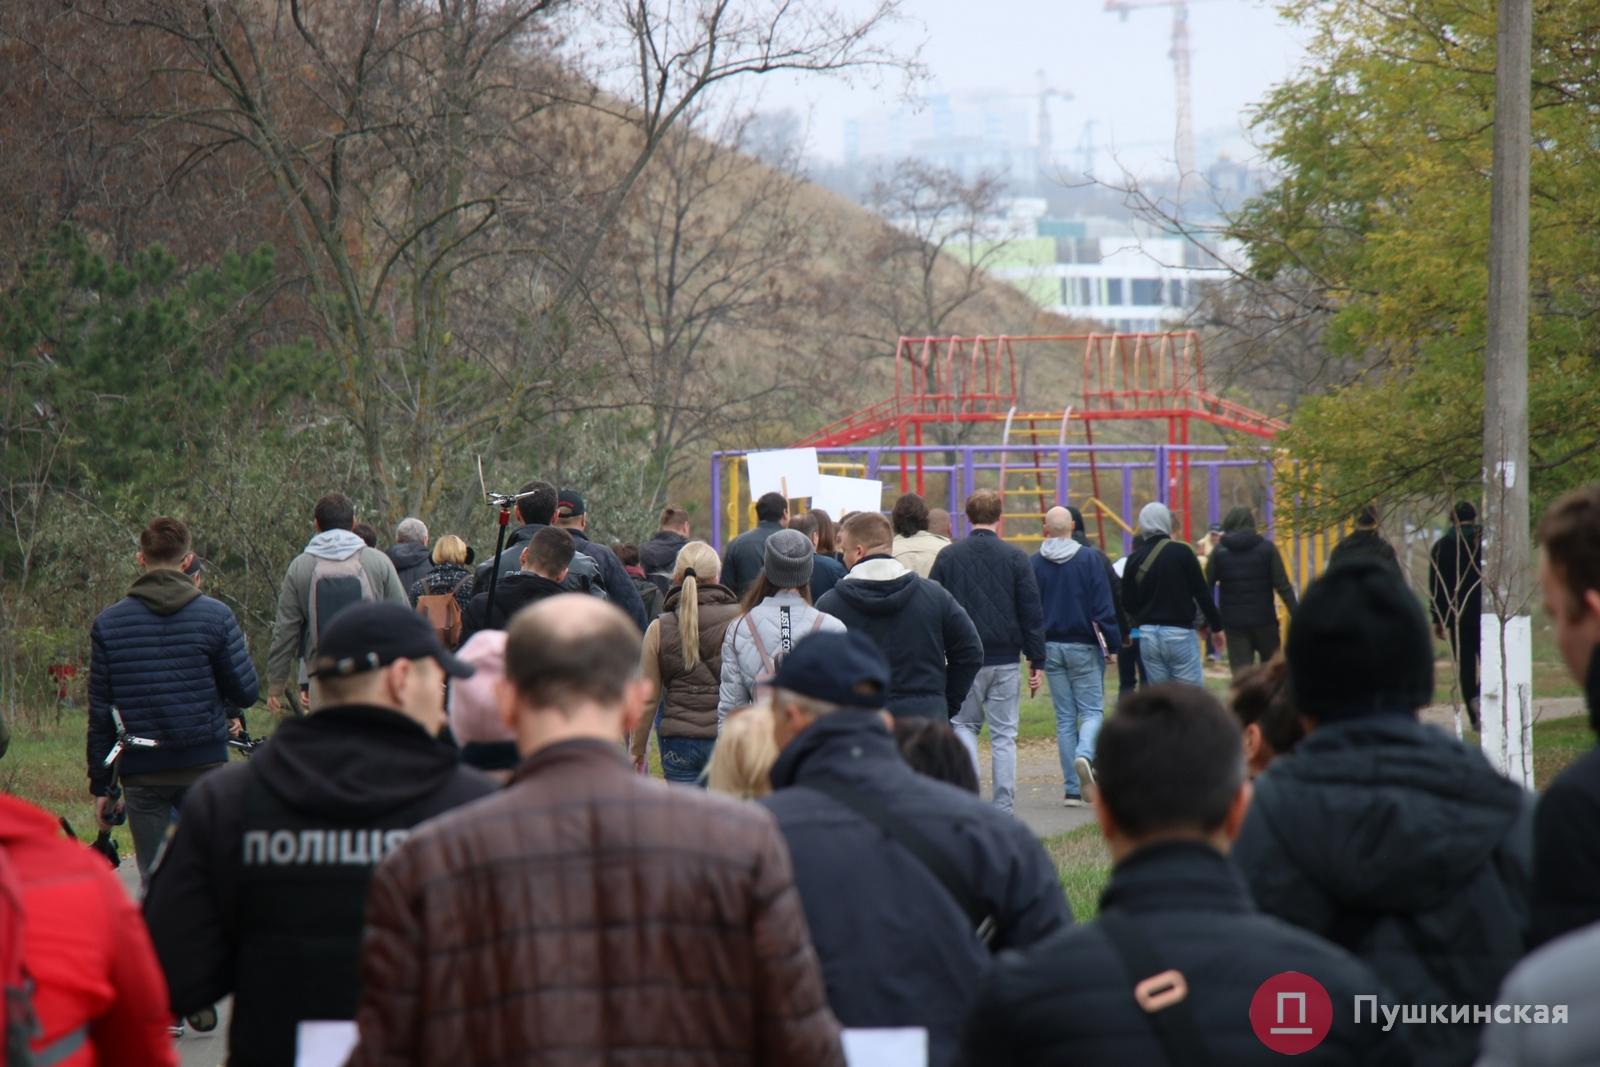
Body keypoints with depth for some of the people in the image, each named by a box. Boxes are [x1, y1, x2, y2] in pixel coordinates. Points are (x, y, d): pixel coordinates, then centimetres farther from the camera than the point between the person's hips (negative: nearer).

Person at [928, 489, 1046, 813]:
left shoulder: (947, 557, 1)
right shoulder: (1015, 557, -1)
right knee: (1004, 735, 5)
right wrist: (1037, 661, 3)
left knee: (964, 725, 15)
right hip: (1006, 659, 0)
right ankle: (1004, 810, 5)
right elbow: (1032, 613, -2)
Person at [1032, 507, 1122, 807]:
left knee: (1064, 718, 7)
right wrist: (1111, 644, -4)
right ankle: (1085, 756, -28)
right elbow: (1103, 605, -9)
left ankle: (1072, 789, 4)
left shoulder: (1035, 563, 0)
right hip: (1084, 647, -2)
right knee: (1092, 710, 3)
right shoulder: (1090, 558, -6)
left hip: (1051, 647, 3)